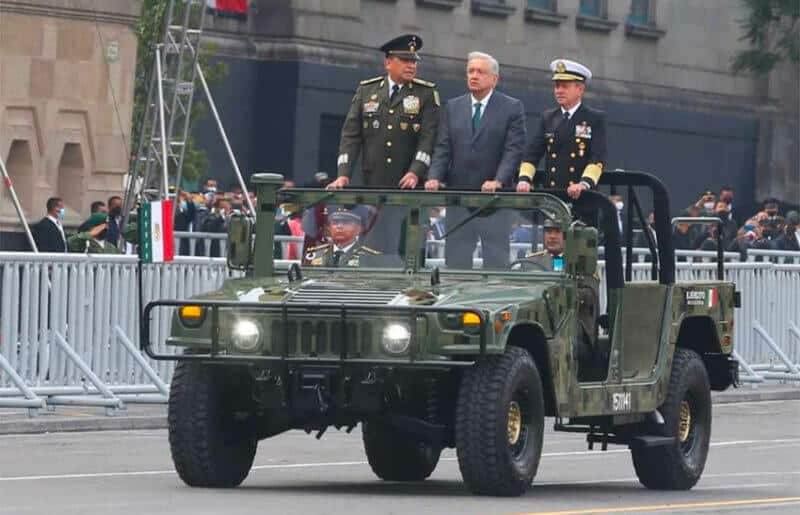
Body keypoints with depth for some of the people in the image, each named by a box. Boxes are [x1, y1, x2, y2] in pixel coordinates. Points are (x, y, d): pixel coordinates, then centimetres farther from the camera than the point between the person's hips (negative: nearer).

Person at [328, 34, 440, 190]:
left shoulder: (426, 94, 4)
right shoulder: (366, 91, 10)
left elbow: (429, 136, -5)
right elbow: (351, 135, 6)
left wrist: (415, 173, -19)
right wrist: (344, 175, -6)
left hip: (409, 185, -1)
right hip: (372, 182, 2)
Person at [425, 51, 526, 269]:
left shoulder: (512, 108, 2)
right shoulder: (452, 107, 12)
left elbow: (514, 149, -6)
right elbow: (443, 148, 7)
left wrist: (499, 181, -19)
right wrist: (435, 177, -10)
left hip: (495, 195, -3)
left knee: (496, 259, -2)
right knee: (456, 258, 2)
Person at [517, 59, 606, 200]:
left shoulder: (596, 119, 3)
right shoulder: (548, 118, 14)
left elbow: (598, 158, -8)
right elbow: (532, 154, 10)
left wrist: (584, 184, -24)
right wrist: (524, 180, -8)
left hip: (582, 196, -3)